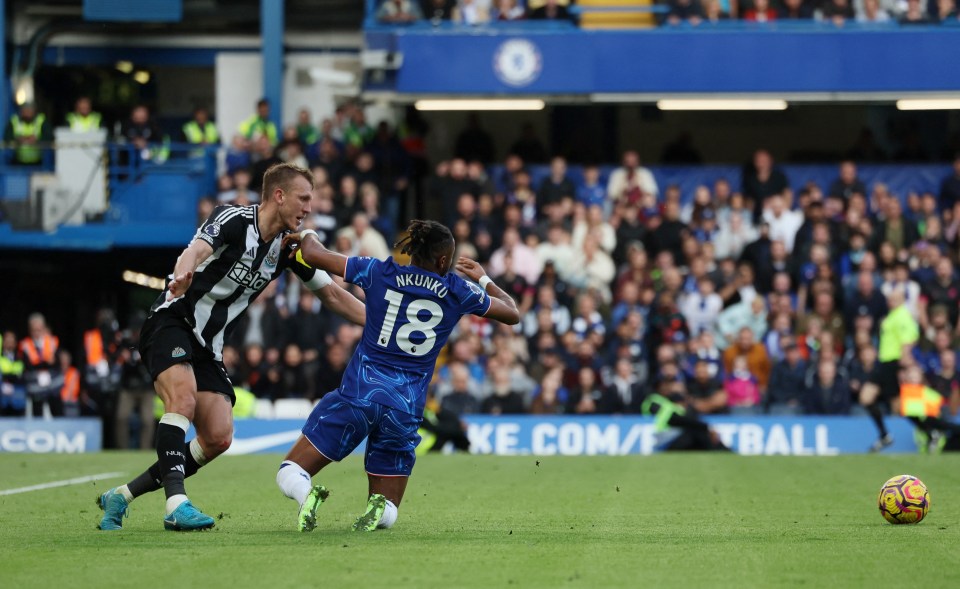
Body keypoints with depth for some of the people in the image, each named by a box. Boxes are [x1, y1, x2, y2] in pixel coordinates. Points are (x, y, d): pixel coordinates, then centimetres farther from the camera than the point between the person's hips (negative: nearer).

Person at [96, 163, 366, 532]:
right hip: (171, 322, -7)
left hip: (208, 346, 7)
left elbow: (332, 294, 16)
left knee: (218, 438, -8)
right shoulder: (234, 220, -14)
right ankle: (177, 505, -41)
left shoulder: (289, 246, 7)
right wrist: (183, 273, -56)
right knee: (183, 395, -33)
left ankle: (121, 497, 2)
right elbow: (196, 250, -33)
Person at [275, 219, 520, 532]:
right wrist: (484, 279, 33)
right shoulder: (458, 292, 3)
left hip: (359, 392, -1)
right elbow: (512, 314, 18)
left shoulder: (379, 272, 2)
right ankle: (377, 508, -21)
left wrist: (307, 235, 28)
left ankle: (307, 494, -28)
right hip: (406, 409, 1)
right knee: (387, 512, 16)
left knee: (290, 473, 9)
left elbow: (313, 255, 6)